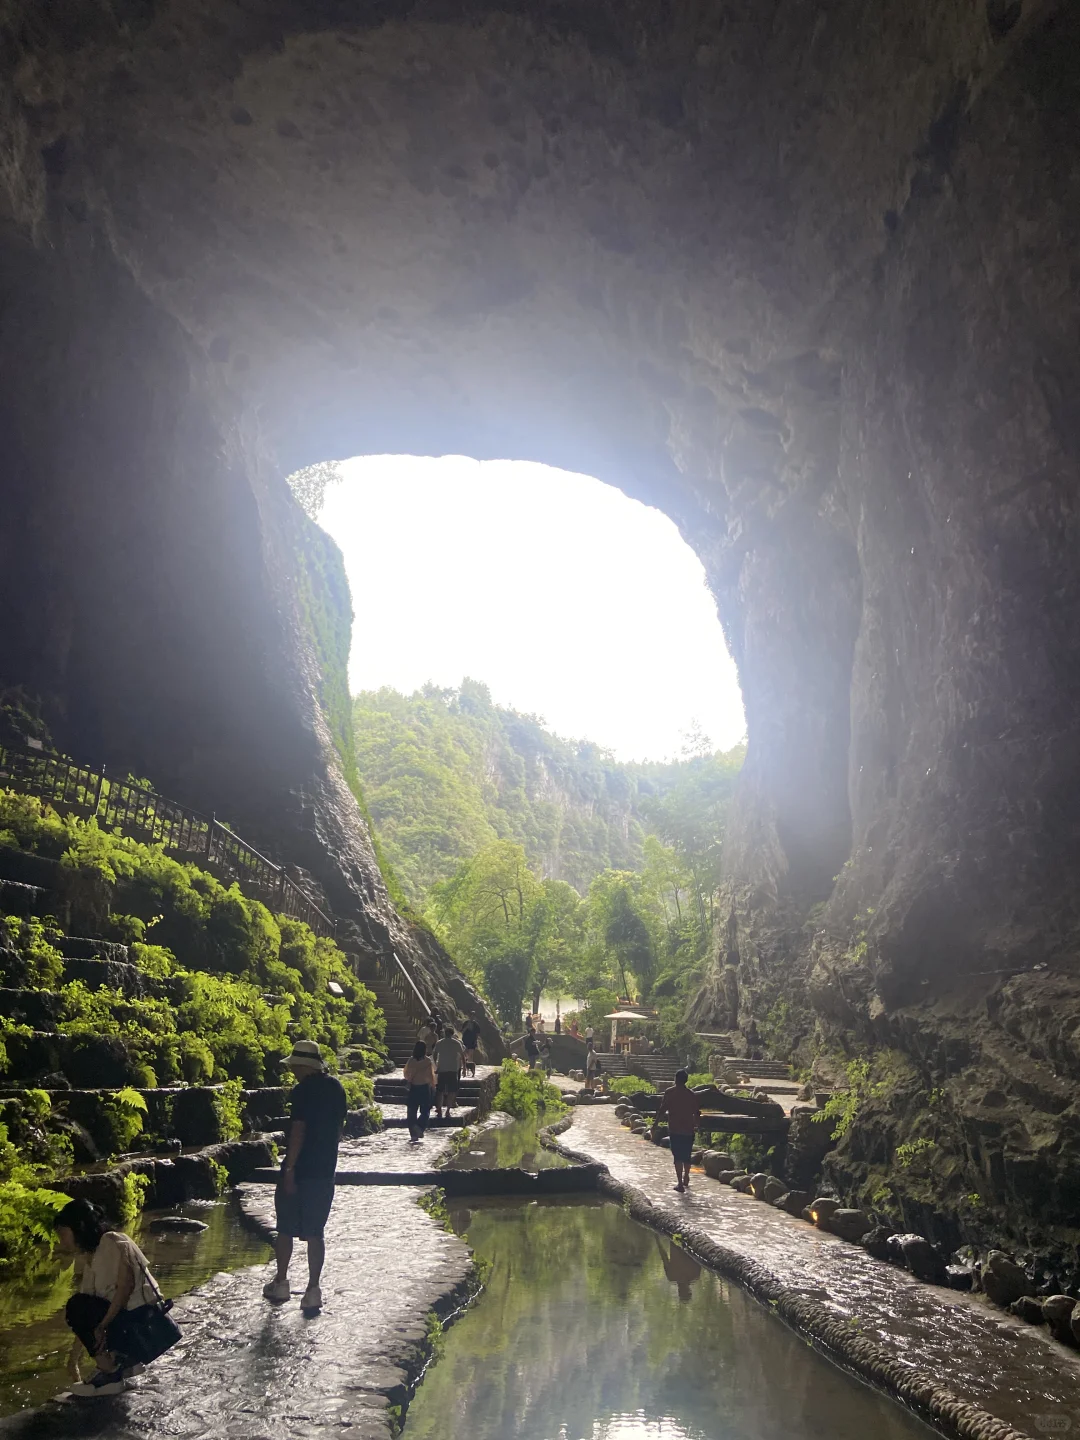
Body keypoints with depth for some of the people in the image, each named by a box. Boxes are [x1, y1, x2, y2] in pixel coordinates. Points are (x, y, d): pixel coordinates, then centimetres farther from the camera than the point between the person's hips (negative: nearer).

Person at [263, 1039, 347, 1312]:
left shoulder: (303, 1090, -14)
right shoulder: (336, 1088, 8)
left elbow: (298, 1131, -19)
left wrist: (289, 1168, -17)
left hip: (300, 1168, -5)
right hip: (325, 1170, 5)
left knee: (285, 1228, 11)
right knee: (315, 1231, 7)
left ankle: (281, 1283, 22)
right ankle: (313, 1290, 3)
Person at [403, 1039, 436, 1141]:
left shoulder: (410, 1060, -3)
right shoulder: (427, 1061, -10)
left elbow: (406, 1074, 6)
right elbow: (431, 1075, -7)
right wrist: (433, 1086, 6)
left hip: (413, 1088, 2)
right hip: (425, 1088, -2)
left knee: (412, 1111, 9)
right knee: (425, 1111, 9)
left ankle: (414, 1133, 7)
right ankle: (420, 1127, -14)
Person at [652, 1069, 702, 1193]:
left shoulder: (669, 1093, -5)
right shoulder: (692, 1094, 4)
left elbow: (662, 1110, -9)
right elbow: (697, 1113, 8)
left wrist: (655, 1125, -3)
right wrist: (695, 1125, 24)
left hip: (675, 1129, -3)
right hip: (688, 1129, 3)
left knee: (678, 1156, -2)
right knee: (687, 1156, 18)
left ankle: (680, 1183, -8)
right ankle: (686, 1179, 32)